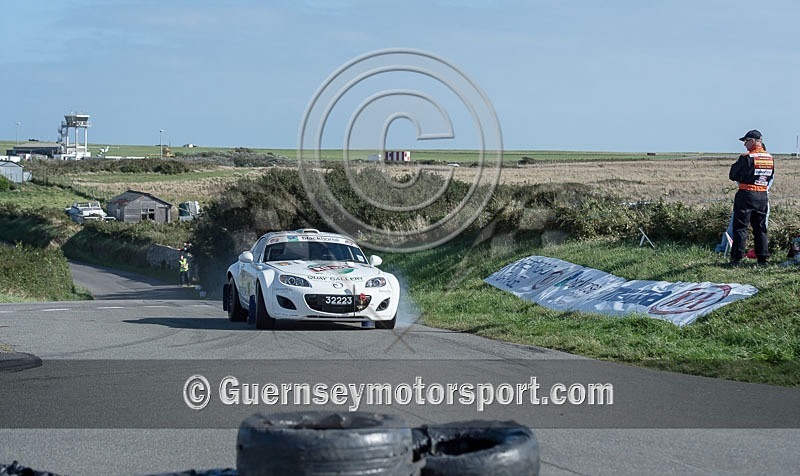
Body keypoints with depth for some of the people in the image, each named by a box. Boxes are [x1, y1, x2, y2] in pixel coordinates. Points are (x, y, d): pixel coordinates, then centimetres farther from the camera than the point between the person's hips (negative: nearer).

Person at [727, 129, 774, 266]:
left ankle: (737, 258, -3)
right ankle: (763, 258, 12)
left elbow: (733, 175, -9)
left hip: (746, 195, -6)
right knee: (760, 228, 13)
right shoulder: (770, 158, 5)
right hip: (763, 196, 6)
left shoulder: (746, 158, -14)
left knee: (740, 227, -1)